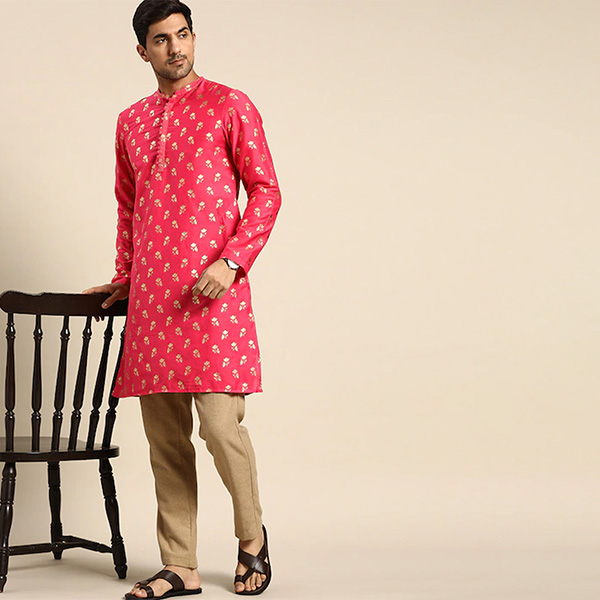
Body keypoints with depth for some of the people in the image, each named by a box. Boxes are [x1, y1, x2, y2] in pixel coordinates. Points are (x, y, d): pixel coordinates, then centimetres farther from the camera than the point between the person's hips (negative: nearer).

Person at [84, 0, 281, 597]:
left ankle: (252, 537, 15)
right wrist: (123, 278, 21)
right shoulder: (131, 122, 18)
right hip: (150, 295, 5)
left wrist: (231, 261, -12)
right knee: (164, 435, 4)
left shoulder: (230, 106, 4)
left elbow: (265, 190, 0)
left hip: (213, 289, -5)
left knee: (220, 424, -10)